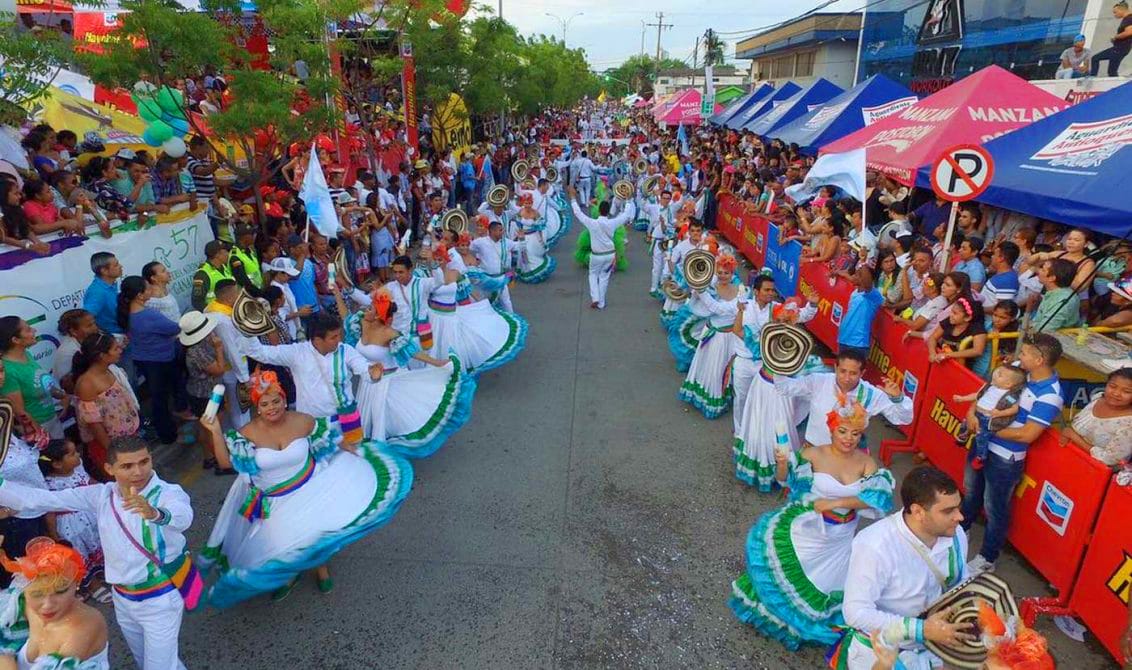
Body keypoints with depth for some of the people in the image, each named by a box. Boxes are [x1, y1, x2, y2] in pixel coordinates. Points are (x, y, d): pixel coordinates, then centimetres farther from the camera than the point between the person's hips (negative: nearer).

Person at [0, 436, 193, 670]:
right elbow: (41, 499, -5)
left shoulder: (168, 493, -25)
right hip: (123, 598, 6)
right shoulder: (102, 495, -6)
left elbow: (183, 517, -47)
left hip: (160, 598, -6)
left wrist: (155, 513, -68)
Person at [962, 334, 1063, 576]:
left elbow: (1027, 435, -26)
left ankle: (987, 558, 30)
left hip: (1005, 458, -7)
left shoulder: (1049, 395, -25)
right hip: (982, 444, 7)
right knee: (970, 491, 27)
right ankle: (961, 528, 52)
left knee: (994, 508, 11)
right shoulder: (1018, 369, -6)